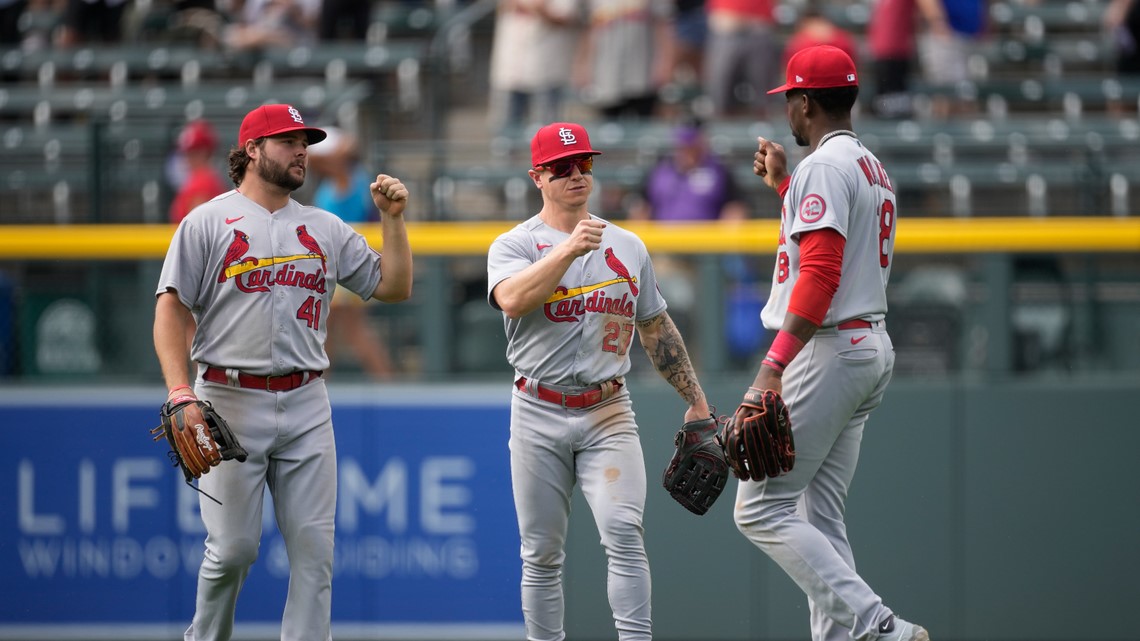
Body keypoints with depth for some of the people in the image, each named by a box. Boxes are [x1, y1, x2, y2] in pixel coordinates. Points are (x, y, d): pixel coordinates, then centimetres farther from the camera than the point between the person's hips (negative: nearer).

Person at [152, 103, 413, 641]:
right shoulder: (208, 223, 2)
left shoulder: (326, 229, 14)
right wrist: (180, 392, -15)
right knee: (233, 546, -4)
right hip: (231, 402, -4)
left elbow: (393, 287, 15)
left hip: (306, 405, 4)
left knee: (315, 547, -2)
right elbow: (171, 309, -3)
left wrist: (392, 218, 4)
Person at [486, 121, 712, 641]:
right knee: (542, 554, 3)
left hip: (608, 413, 1)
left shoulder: (627, 246, 13)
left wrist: (696, 402, 19)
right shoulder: (514, 245, 1)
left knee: (623, 531, -17)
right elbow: (512, 300, -21)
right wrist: (570, 249, -27)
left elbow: (657, 329, 20)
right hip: (539, 415, -1)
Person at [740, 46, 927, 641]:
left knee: (760, 510, -9)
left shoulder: (825, 165, -13)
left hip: (826, 349, -10)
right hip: (870, 348, 10)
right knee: (820, 518, 11)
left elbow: (821, 272, -23)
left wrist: (774, 365, -28)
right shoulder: (872, 168, 18)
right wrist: (783, 184, 34)